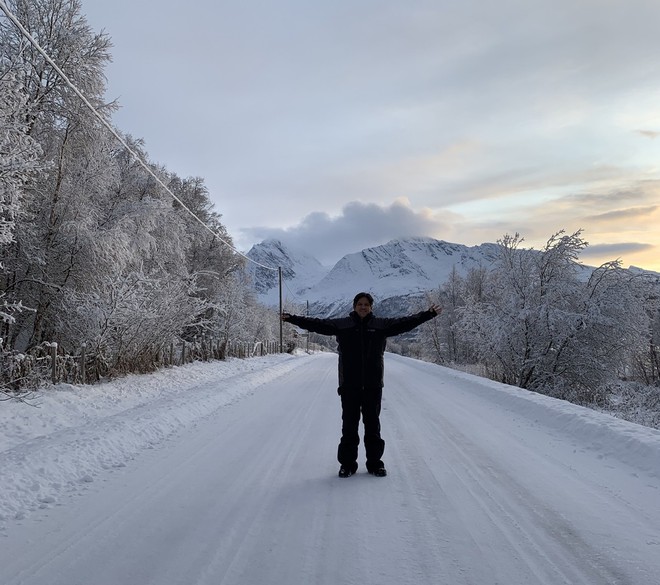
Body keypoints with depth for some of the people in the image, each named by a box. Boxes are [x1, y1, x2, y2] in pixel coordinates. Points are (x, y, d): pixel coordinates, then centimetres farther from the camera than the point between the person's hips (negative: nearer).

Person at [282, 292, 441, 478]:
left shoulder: (381, 325, 5)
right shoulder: (342, 325, 2)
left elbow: (405, 323, 4)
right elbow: (317, 324, 0)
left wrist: (429, 314, 0)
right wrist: (293, 318, -6)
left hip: (373, 385, 1)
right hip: (349, 385, -1)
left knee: (373, 424, 9)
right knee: (349, 424, 6)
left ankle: (375, 463, 21)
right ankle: (347, 464, 16)